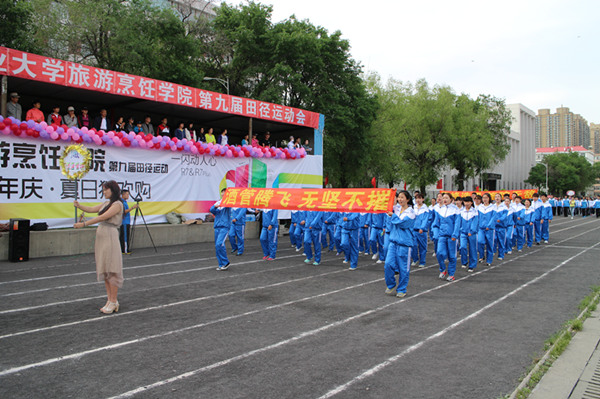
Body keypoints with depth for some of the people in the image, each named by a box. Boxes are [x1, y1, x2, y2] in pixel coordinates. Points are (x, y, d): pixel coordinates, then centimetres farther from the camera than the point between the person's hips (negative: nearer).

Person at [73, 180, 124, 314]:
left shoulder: (117, 204, -9)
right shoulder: (106, 203, 18)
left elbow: (102, 217, -16)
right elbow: (91, 209, 14)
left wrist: (83, 224, -18)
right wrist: (78, 205, -4)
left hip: (110, 237, -9)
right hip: (101, 236, 9)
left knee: (111, 269, -6)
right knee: (104, 270, 9)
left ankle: (113, 301, 1)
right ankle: (110, 300, 16)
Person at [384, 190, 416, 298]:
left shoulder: (411, 213, -7)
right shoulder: (396, 208, 9)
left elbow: (400, 222, -18)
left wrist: (393, 215, -5)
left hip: (404, 243, -5)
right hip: (393, 241, 5)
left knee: (403, 268, 3)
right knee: (388, 264, -3)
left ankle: (401, 290, 16)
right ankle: (391, 286, 17)